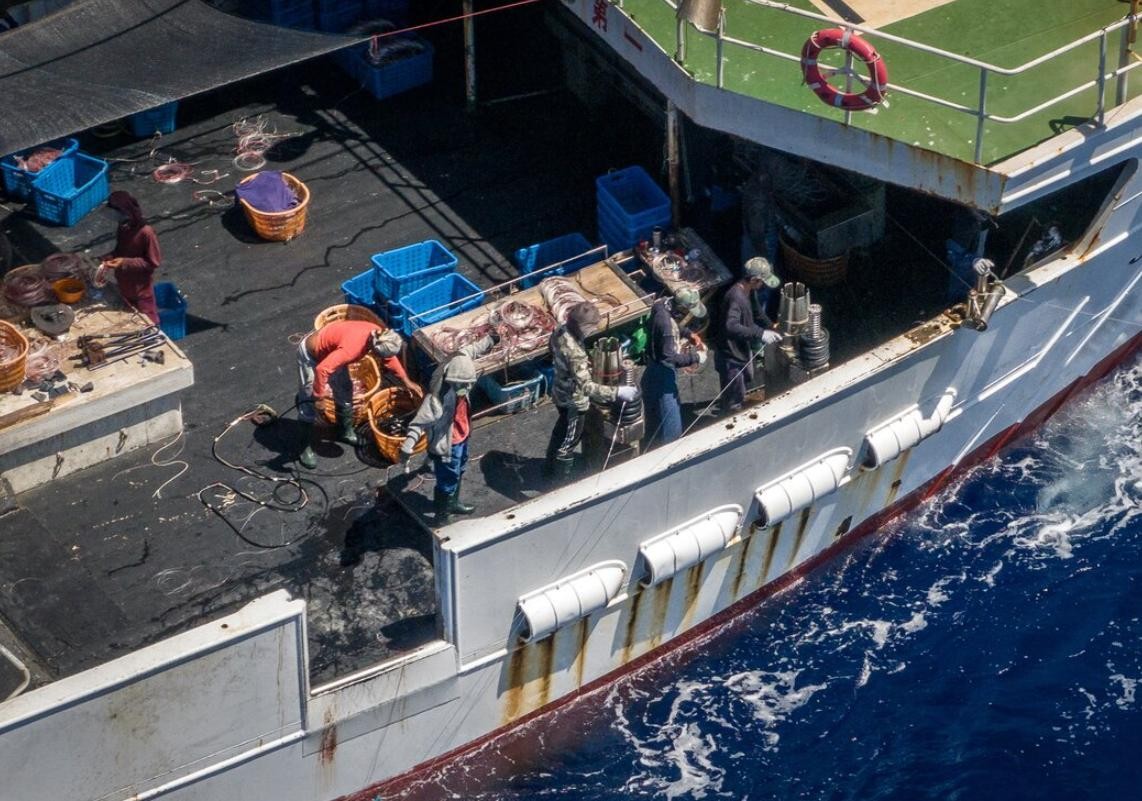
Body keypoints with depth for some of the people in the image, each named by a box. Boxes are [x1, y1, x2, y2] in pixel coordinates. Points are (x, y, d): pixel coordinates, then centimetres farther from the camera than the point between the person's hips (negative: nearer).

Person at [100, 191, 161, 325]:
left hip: (141, 288, -7)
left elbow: (153, 262, -23)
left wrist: (125, 263, -29)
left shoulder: (146, 233, -28)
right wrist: (109, 258, -9)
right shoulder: (122, 228, -5)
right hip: (124, 285, 7)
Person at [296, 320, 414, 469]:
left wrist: (406, 381, 7)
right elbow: (322, 369, -46)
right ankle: (305, 448, 12)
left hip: (329, 351, 8)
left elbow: (390, 358, 3)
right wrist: (319, 393, -31)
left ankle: (345, 431, 38)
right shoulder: (352, 347, -43)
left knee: (344, 391, 17)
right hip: (310, 353, -8)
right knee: (309, 401, 0)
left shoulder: (377, 334, -18)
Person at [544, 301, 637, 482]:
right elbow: (586, 386, -41)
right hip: (573, 401, -9)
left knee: (561, 430, 31)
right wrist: (617, 392, -43)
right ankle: (560, 481, 31)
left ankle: (550, 467, 51)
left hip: (560, 391, 9)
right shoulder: (575, 352, -40)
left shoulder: (560, 331, -13)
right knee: (568, 442, 13)